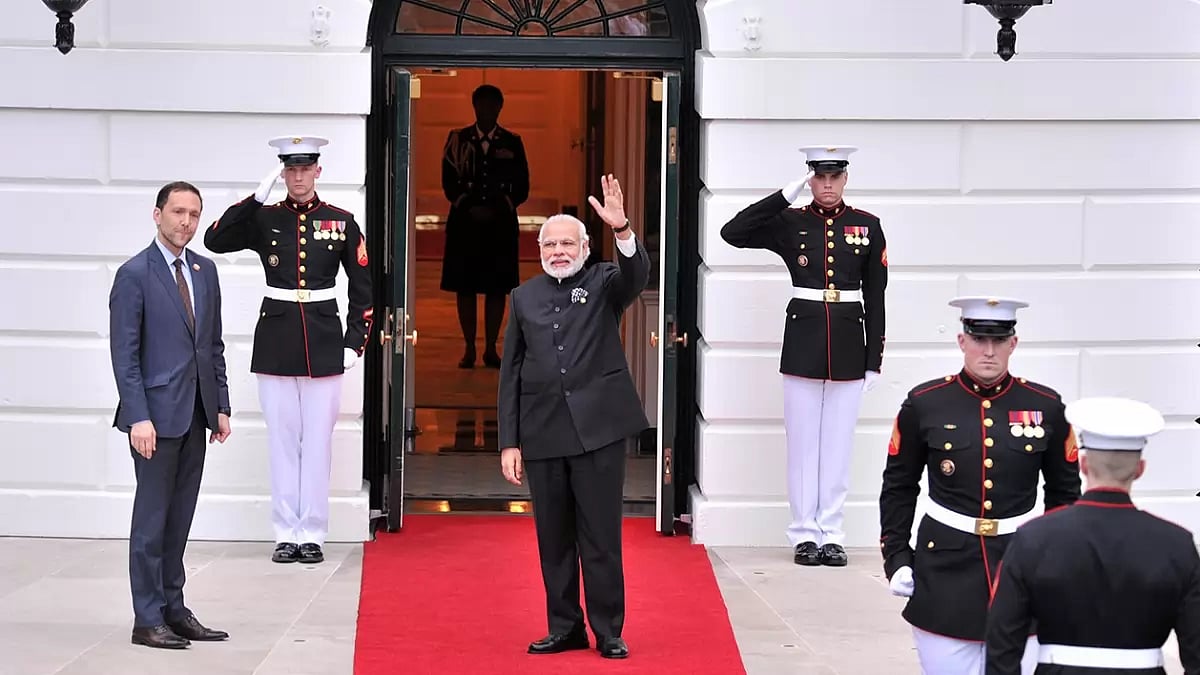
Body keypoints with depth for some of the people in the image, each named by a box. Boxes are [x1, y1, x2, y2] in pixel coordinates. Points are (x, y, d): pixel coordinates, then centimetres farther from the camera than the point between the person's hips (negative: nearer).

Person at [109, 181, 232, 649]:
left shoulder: (205, 270, 11)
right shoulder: (134, 275, -8)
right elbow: (125, 354, -11)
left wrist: (221, 407, 10)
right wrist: (139, 418, -17)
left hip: (196, 414, 6)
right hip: (156, 413, -6)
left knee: (180, 518, 11)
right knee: (152, 518, -1)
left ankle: (174, 610, 19)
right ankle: (147, 621, 5)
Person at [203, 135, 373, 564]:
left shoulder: (341, 222, 2)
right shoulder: (264, 219, 3)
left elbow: (362, 287, 6)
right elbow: (215, 240, -10)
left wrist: (354, 342, -1)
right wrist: (257, 196, -13)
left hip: (323, 344, -1)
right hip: (276, 343, 1)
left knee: (317, 440, 3)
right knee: (282, 440, 5)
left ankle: (312, 535, 10)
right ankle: (286, 534, 12)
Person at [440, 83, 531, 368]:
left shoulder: (512, 143, 6)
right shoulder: (458, 139, 6)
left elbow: (522, 188, 4)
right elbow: (449, 182, 2)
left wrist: (497, 210, -10)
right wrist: (469, 208, -11)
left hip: (500, 224, 0)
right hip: (465, 222, 0)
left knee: (497, 288, 2)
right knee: (465, 287, 1)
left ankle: (491, 348, 9)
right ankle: (469, 348, 8)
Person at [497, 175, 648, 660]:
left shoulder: (605, 283, 5)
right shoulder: (524, 296, 11)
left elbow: (638, 274, -19)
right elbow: (511, 374, 10)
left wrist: (621, 229, -36)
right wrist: (509, 441, 4)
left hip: (598, 428, -3)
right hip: (542, 433, 3)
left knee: (601, 536, -1)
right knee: (553, 538, 8)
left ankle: (609, 632, 6)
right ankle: (565, 628, 18)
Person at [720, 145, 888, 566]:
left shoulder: (867, 227, 4)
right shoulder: (790, 222, 1)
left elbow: (875, 296, 5)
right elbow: (732, 233, -12)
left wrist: (874, 359, 1)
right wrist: (785, 196, -12)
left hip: (849, 343, 1)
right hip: (802, 341, -1)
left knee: (839, 440, 5)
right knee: (802, 440, 4)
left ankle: (832, 534, 12)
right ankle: (805, 534, 10)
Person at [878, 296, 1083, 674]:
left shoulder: (1046, 406, 0)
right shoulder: (924, 404, -2)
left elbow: (1065, 493, 9)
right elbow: (898, 488, 6)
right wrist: (896, 558, 0)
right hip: (944, 570, -1)